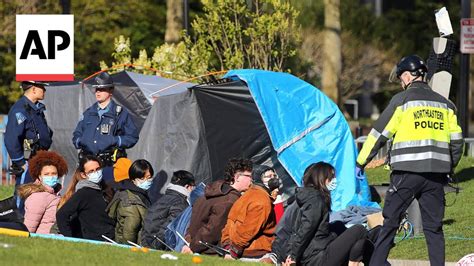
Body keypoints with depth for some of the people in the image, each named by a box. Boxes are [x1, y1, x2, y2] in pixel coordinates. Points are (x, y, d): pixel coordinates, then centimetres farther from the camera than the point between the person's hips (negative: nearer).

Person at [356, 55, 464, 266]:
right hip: (436, 175, 4)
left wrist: (361, 162, 8)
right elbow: (456, 141, 13)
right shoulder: (445, 104, 14)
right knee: (434, 227, 8)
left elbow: (379, 134, 1)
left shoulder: (402, 100, 0)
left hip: (407, 172, -4)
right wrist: (449, 169, 26)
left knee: (389, 223, 2)